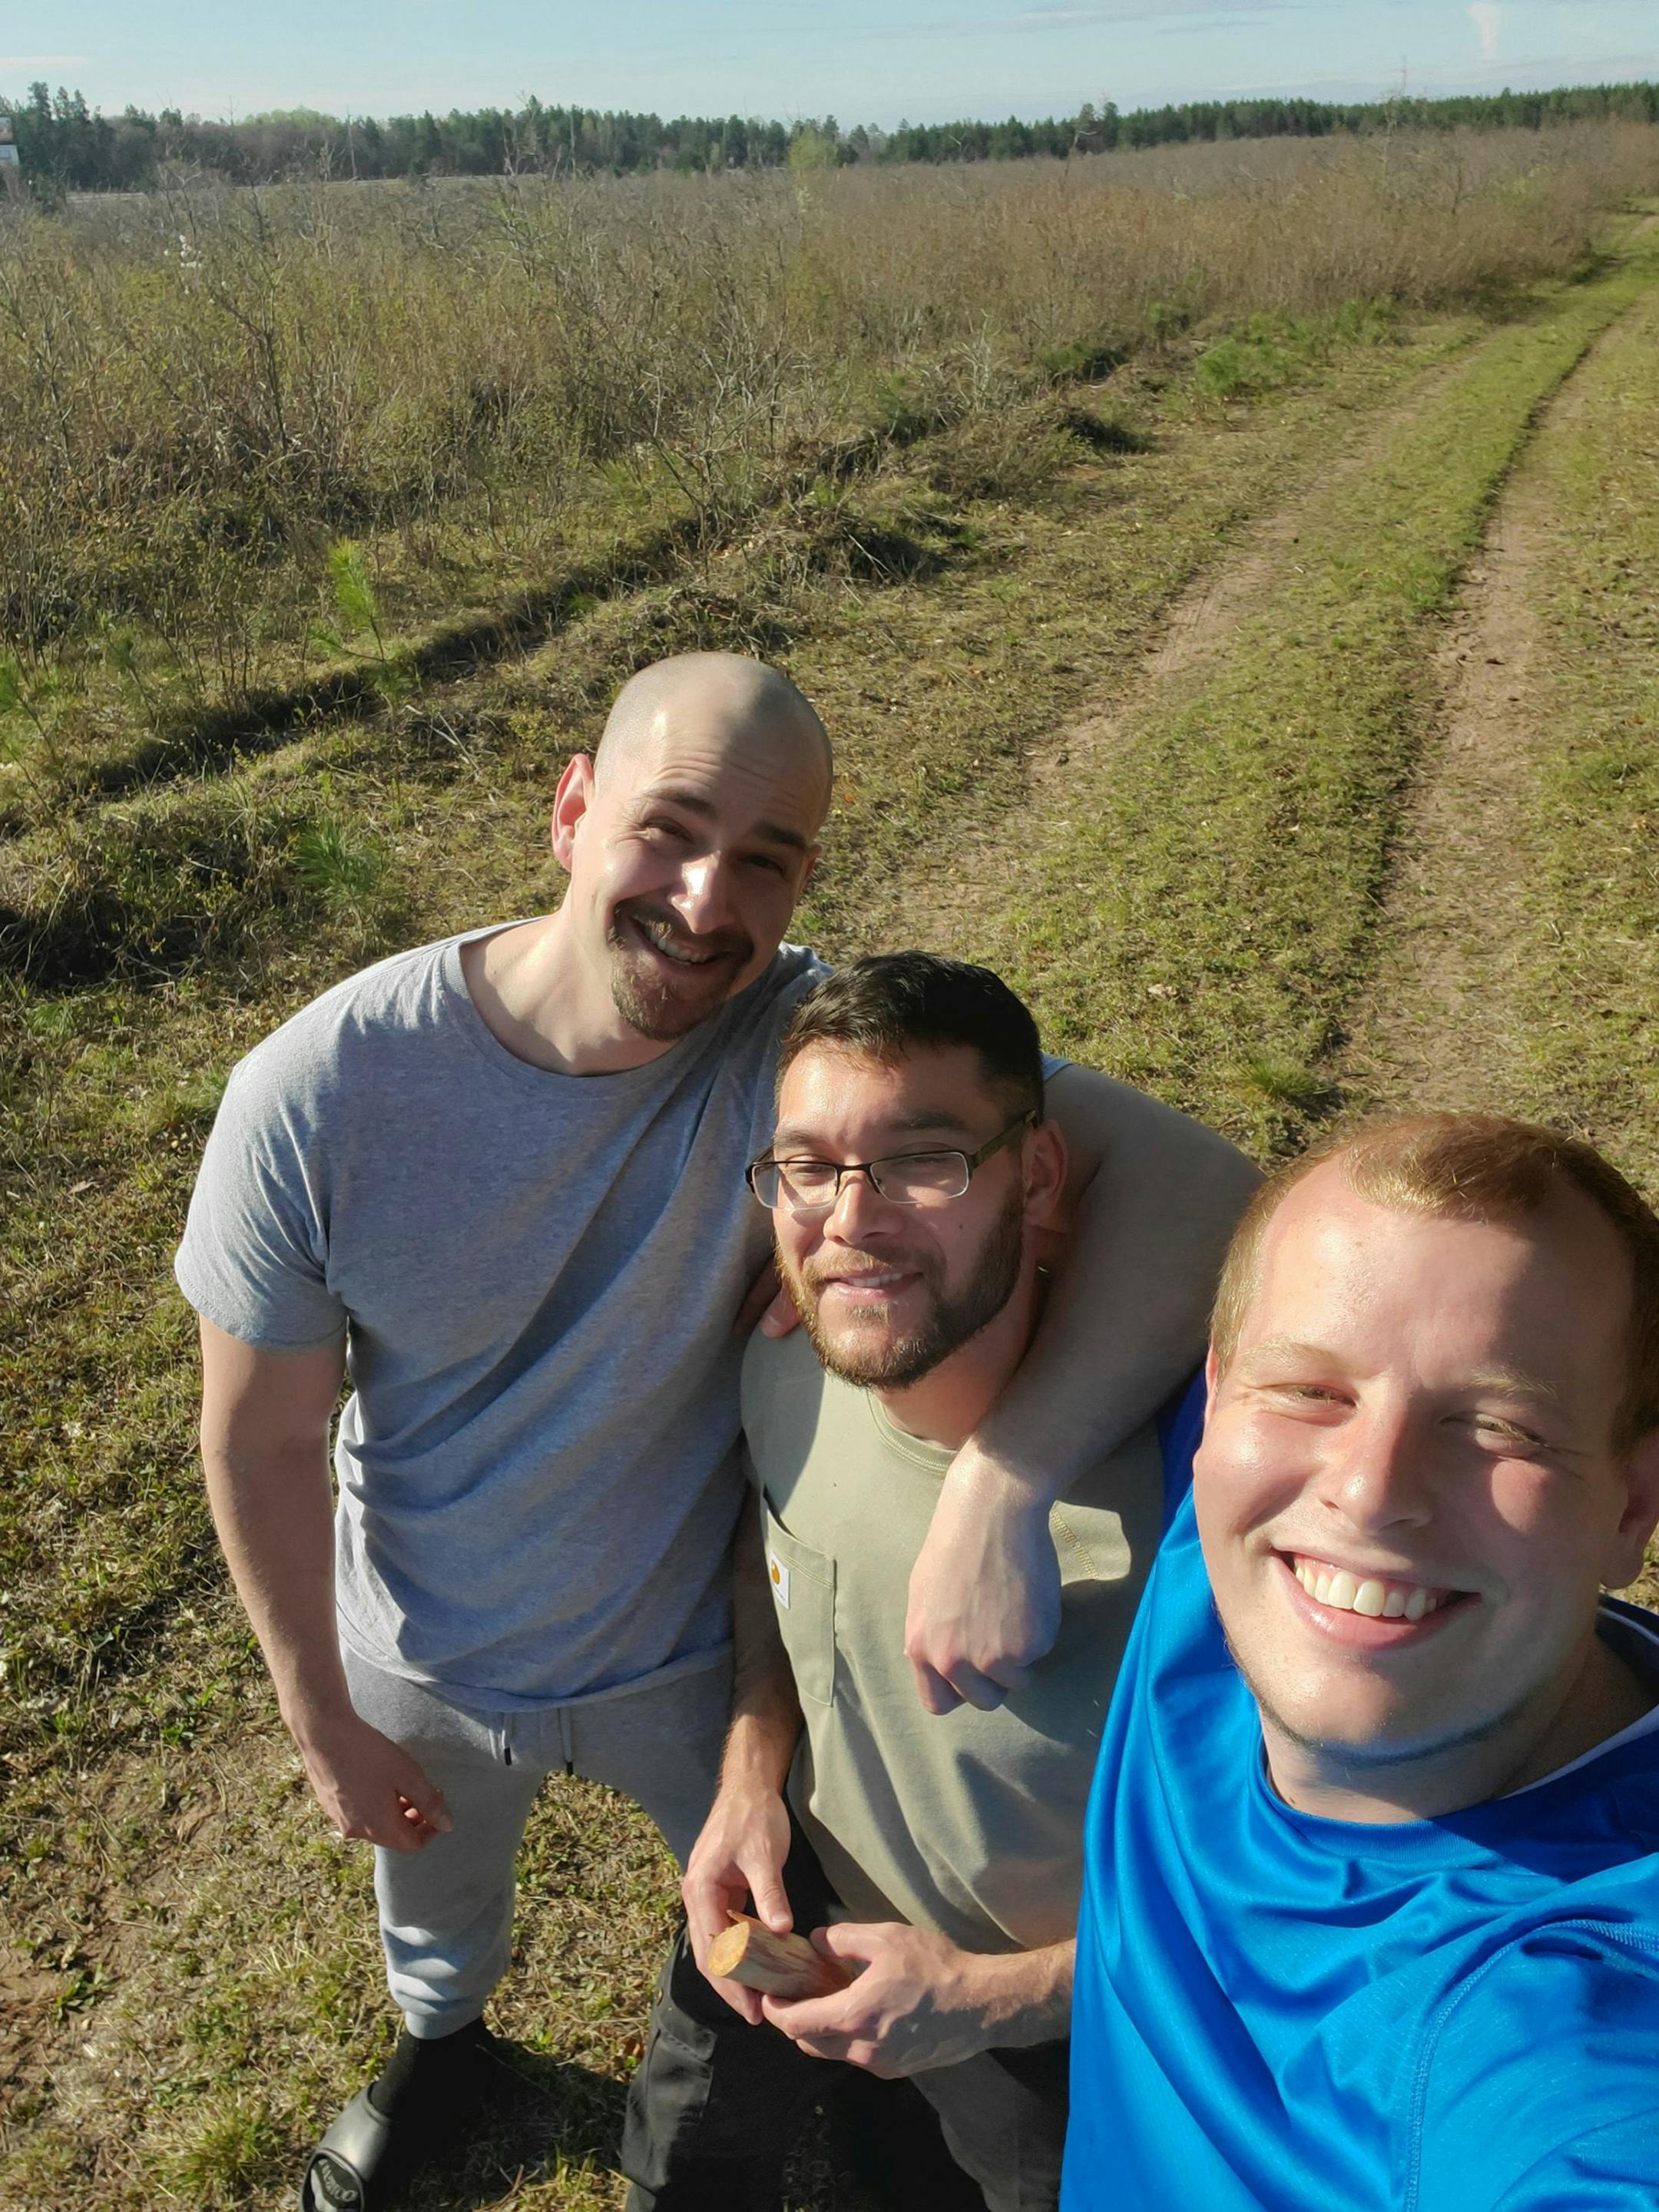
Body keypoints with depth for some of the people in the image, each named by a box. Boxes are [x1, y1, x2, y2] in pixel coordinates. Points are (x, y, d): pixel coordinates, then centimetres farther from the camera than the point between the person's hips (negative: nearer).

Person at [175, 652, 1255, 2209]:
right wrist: (322, 1719, -5)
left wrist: (998, 1488, -51)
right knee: (433, 1896, 34)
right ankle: (441, 2046, 72)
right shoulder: (317, 1094, -29)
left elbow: (1187, 1177, -40)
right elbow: (262, 1439, -15)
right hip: (425, 1666, 1)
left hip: (697, 1652, 0)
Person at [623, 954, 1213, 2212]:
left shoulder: (1168, 1510, -39)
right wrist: (755, 1767, -10)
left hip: (1047, 2014, -4)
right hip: (801, 1889, 5)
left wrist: (993, 1995, -27)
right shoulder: (788, 1372, -21)